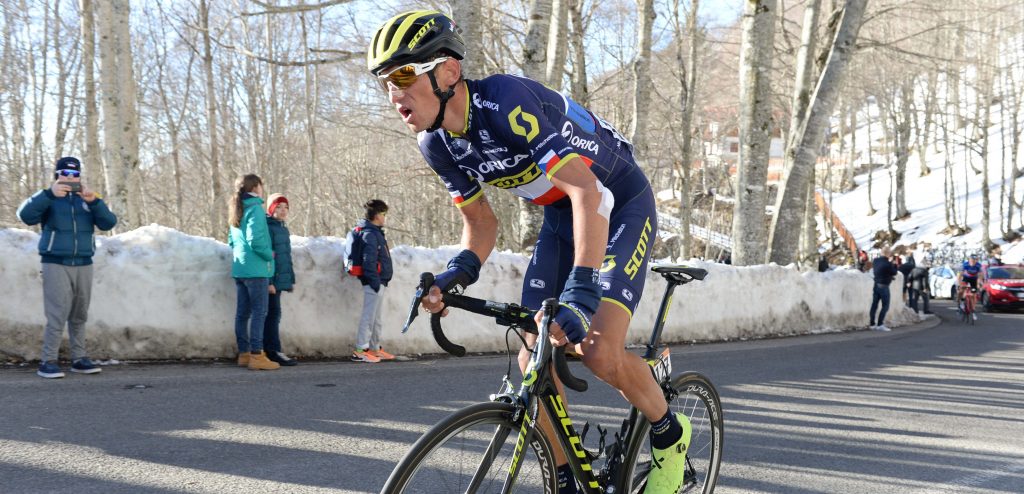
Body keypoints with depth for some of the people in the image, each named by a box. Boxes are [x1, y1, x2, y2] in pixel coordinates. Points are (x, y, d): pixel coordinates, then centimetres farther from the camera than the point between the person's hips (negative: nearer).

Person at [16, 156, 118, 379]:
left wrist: (94, 201, -17)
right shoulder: (49, 198, 4)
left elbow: (109, 223, -1)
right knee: (57, 315, -12)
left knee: (79, 316, 8)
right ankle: (47, 362, -8)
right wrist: (50, 194, -25)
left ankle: (79, 358, 14)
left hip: (84, 265, 4)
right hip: (56, 264, -4)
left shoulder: (87, 199, 13)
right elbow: (26, 215, -15)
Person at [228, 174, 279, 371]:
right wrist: (269, 254, -7)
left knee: (243, 311, 10)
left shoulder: (237, 211, 15)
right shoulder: (255, 208, -12)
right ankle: (256, 355, -10)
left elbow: (232, 241, 20)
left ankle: (244, 353, 15)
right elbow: (255, 240, -20)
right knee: (259, 311, -7)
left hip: (239, 268, 9)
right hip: (256, 268, -9)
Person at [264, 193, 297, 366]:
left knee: (273, 314, 10)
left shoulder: (284, 229, 18)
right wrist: (269, 281, -20)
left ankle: (269, 351, 13)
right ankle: (274, 351, -5)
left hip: (281, 279, 9)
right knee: (273, 314, -7)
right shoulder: (268, 227, -10)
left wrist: (291, 279, 21)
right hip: (271, 280, -9)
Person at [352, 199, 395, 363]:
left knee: (376, 318, 16)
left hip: (378, 282, 10)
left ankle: (375, 349, 23)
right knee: (369, 316, -8)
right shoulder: (370, 234, -15)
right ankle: (360, 351, -5)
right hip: (374, 282, -10)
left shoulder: (374, 232, 17)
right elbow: (369, 261, -21)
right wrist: (375, 282, -22)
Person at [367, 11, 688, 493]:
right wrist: (456, 273, -19)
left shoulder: (507, 101, -33)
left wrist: (581, 292, -49)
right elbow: (481, 225, 3)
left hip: (621, 206, -7)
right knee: (534, 361, -3)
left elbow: (589, 192, -39)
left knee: (600, 352, -21)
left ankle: (670, 434, 8)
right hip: (560, 219, 7)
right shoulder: (437, 144, -9)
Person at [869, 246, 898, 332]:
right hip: (883, 286, -7)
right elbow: (894, 272, -7)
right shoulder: (887, 263, -18)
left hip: (876, 285, 7)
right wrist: (893, 264, 7)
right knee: (885, 306, -2)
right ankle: (880, 325, -9)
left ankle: (872, 324, 11)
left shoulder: (875, 261, 3)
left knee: (874, 305, 9)